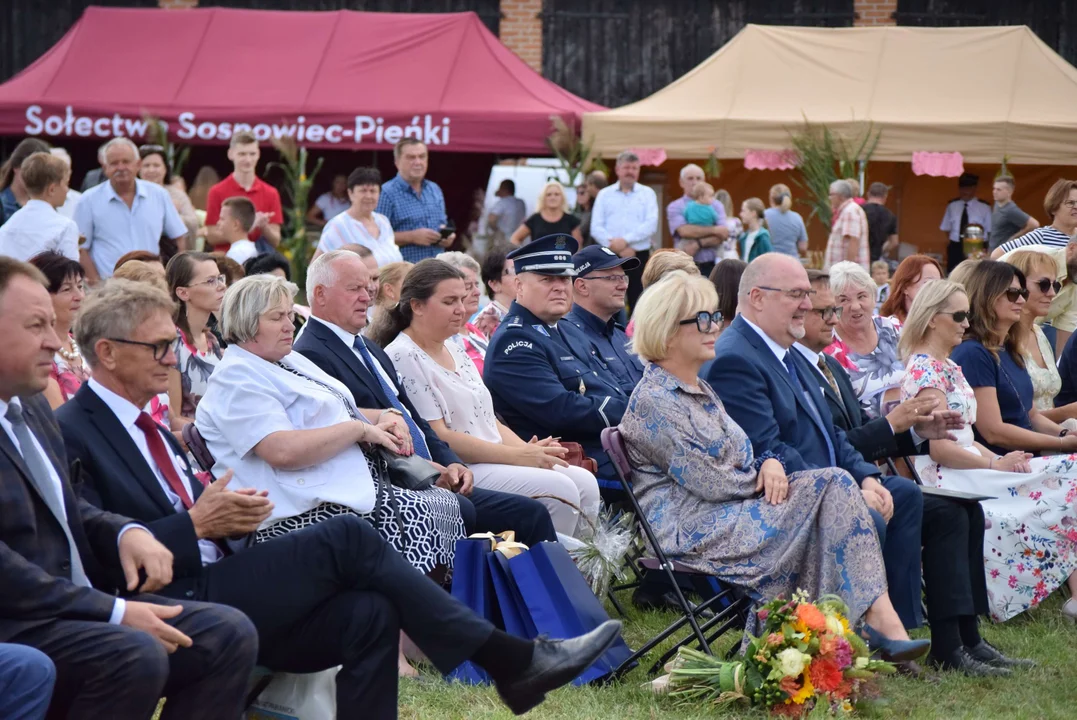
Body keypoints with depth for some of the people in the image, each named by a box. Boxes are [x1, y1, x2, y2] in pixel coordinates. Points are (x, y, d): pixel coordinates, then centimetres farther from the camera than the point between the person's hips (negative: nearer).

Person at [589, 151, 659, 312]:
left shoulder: (647, 194, 8)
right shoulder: (605, 194, 10)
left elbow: (651, 224, -5)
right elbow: (596, 228, 0)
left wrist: (626, 240, -15)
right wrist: (618, 249, -11)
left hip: (639, 256, 0)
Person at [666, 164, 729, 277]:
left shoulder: (716, 206, 10)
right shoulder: (674, 207, 4)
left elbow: (723, 235, -2)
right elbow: (684, 231, -13)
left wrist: (698, 244, -15)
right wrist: (715, 230, -8)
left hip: (710, 267, 1)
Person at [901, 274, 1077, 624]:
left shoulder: (950, 366, 20)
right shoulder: (925, 369, -9)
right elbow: (939, 448, -16)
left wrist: (999, 459, 1)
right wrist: (996, 464, -12)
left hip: (970, 466, 9)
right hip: (948, 478, -9)